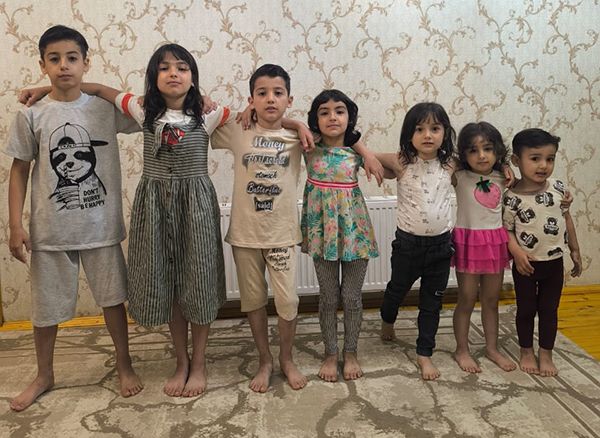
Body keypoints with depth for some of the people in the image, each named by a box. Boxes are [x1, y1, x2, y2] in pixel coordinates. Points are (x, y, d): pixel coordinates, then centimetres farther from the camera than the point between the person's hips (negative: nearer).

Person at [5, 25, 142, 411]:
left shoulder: (107, 108, -2)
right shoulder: (31, 116, -3)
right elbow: (20, 171, 1)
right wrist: (16, 226, -3)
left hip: (101, 225, 0)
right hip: (50, 229, 1)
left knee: (113, 296, 10)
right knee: (46, 306, 13)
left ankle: (125, 364, 31)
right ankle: (44, 376, 36)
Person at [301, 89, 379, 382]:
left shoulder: (357, 151, -3)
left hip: (353, 229, 0)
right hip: (322, 229, 0)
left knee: (352, 296, 10)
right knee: (328, 296, 10)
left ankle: (351, 352, 29)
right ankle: (330, 354, 28)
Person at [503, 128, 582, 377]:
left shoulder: (558, 188, -5)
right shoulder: (512, 197, -17)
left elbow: (567, 219, 6)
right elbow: (507, 229, -10)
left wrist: (575, 250, 10)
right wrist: (516, 252, -25)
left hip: (554, 262, 3)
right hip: (526, 264, -3)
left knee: (549, 310, 14)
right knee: (526, 309, 12)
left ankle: (546, 354, 30)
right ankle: (527, 352, 31)